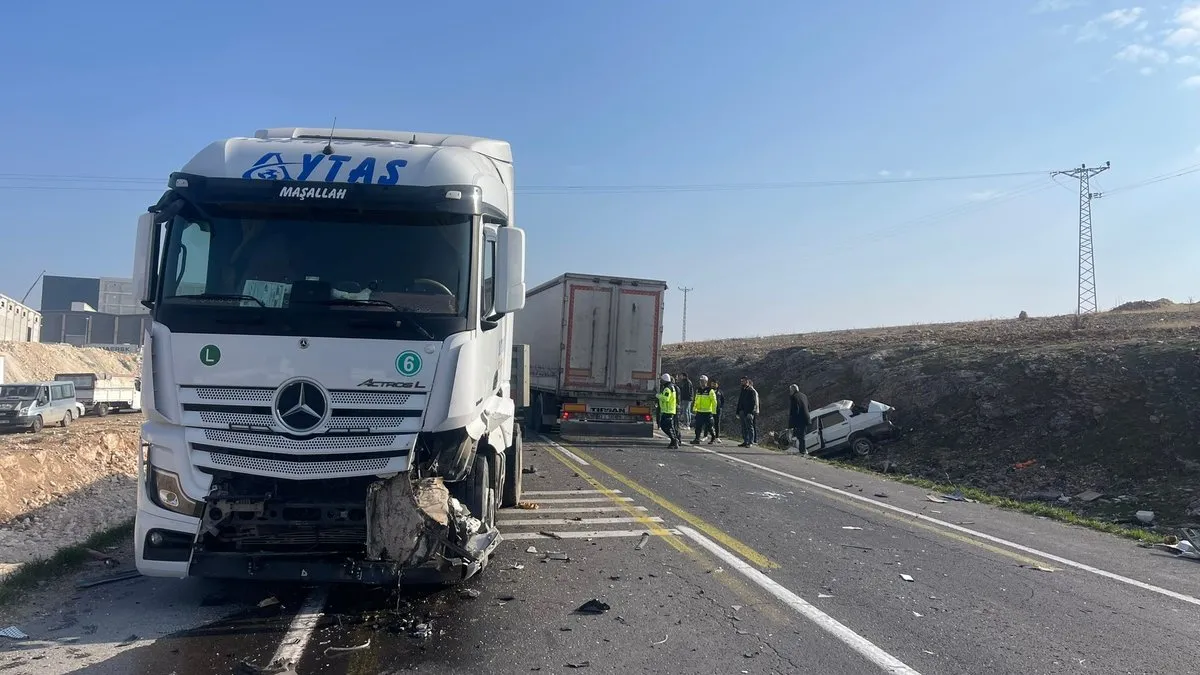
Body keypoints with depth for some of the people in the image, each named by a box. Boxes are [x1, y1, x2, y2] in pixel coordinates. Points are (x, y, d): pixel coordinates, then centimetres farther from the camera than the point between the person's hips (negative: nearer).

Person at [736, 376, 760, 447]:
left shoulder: (752, 391, -7)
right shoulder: (742, 391, 18)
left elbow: (753, 403, -13)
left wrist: (750, 412, -21)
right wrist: (738, 412, 17)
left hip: (749, 413, -8)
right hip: (742, 412, 8)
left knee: (750, 427, -5)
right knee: (744, 428, 9)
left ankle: (750, 442, -4)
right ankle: (745, 441, 14)